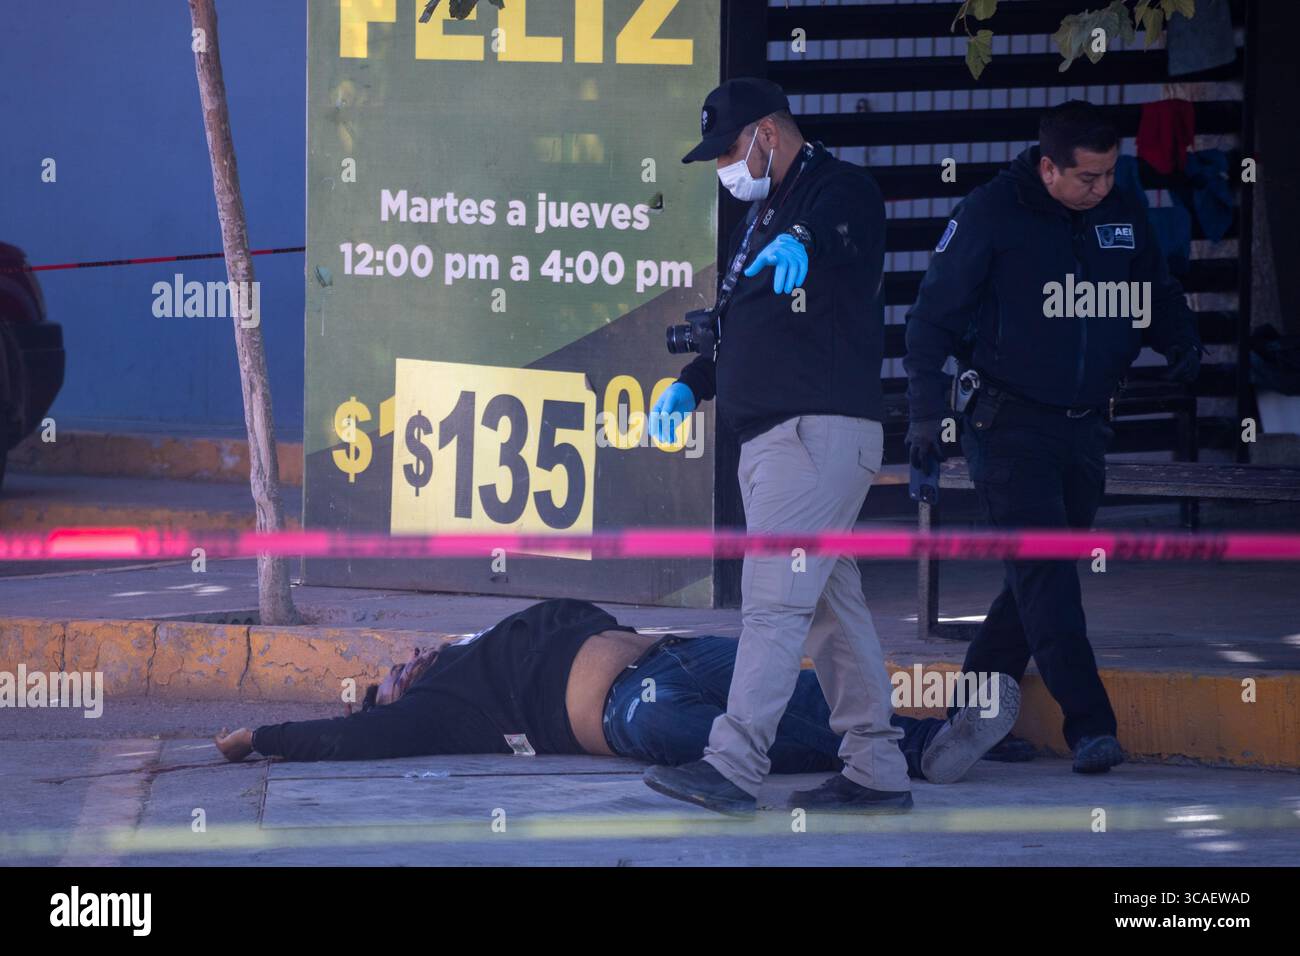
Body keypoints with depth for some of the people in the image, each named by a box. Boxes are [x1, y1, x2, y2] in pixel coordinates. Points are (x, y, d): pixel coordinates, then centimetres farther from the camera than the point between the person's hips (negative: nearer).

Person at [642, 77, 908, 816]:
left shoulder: (840, 189, -7)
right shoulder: (763, 214, 23)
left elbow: (839, 223, -33)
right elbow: (738, 327, 29)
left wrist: (800, 241, -55)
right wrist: (691, 385, 13)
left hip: (822, 433, -10)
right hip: (770, 438, 10)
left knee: (774, 596, -15)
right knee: (832, 603, 10)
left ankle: (735, 765, -21)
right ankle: (879, 772, 13)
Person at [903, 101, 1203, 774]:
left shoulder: (1125, 215, 5)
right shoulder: (989, 214, -10)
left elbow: (1158, 295, 20)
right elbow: (933, 316, -5)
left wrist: (1180, 342, -1)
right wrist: (925, 412, -9)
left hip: (1085, 429, 6)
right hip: (1008, 422, -5)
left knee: (1043, 572, 8)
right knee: (1043, 571, -14)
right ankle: (1089, 726, -20)